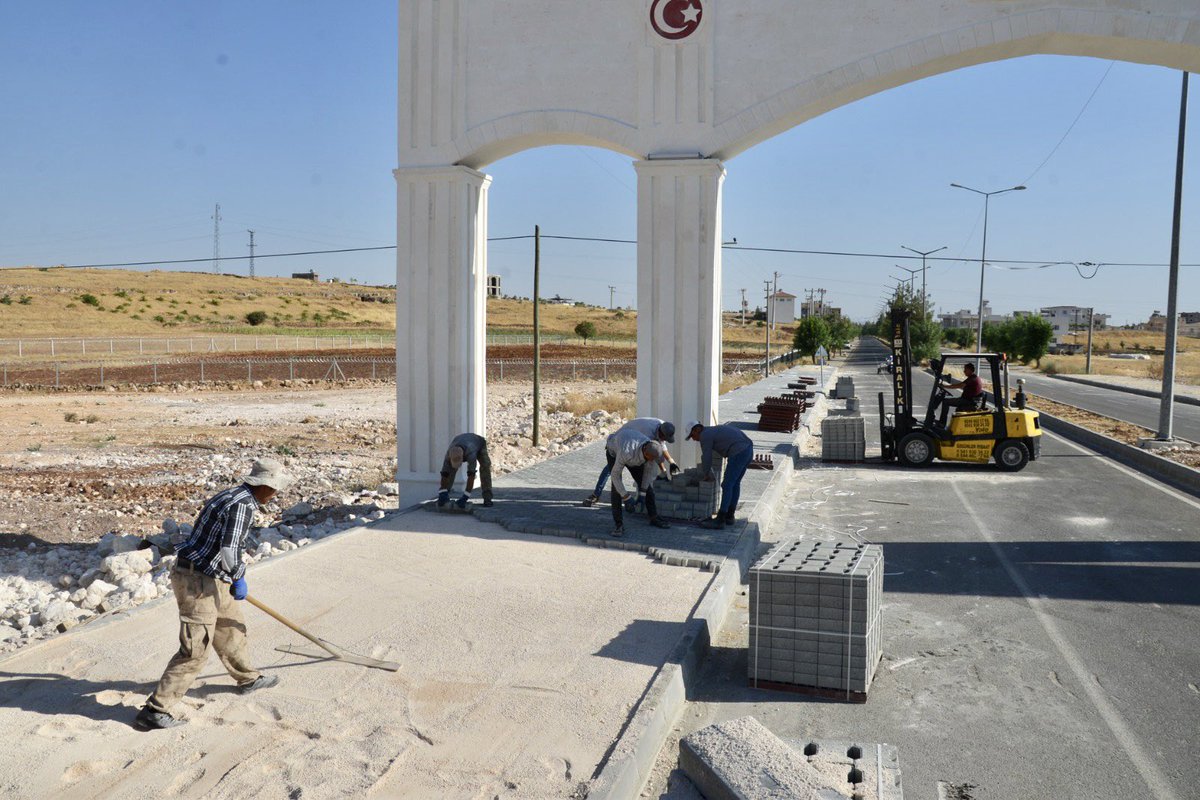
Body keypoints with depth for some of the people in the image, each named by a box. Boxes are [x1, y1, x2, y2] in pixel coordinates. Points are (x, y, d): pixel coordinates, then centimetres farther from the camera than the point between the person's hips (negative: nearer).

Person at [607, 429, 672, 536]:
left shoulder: (651, 449, -32)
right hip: (614, 452, -4)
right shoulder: (626, 453, -47)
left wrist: (642, 493, -14)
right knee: (617, 487, -21)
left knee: (647, 484, 1)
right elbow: (615, 475, -34)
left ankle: (654, 517, 19)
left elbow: (650, 472, -14)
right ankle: (619, 525, -17)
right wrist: (626, 497, -30)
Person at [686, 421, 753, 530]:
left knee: (727, 486, -5)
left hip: (738, 453, -10)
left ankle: (720, 521, -3)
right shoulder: (713, 430, 28)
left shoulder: (705, 436, -2)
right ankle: (729, 516, 25)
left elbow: (707, 459, 1)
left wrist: (705, 475, 17)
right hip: (748, 449, 10)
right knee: (735, 484, 18)